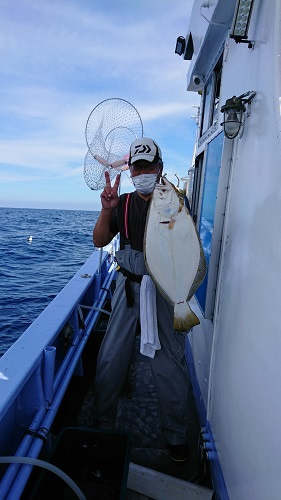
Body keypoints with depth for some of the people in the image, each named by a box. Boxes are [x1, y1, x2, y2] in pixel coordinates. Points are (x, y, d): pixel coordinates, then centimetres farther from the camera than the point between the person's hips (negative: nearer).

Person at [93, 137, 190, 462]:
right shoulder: (123, 203, 6)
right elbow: (99, 241, 1)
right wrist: (106, 210, -15)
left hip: (164, 289, -2)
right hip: (128, 286, 3)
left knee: (170, 363, 5)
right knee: (110, 358, 8)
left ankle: (176, 435, 29)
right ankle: (104, 426, 31)